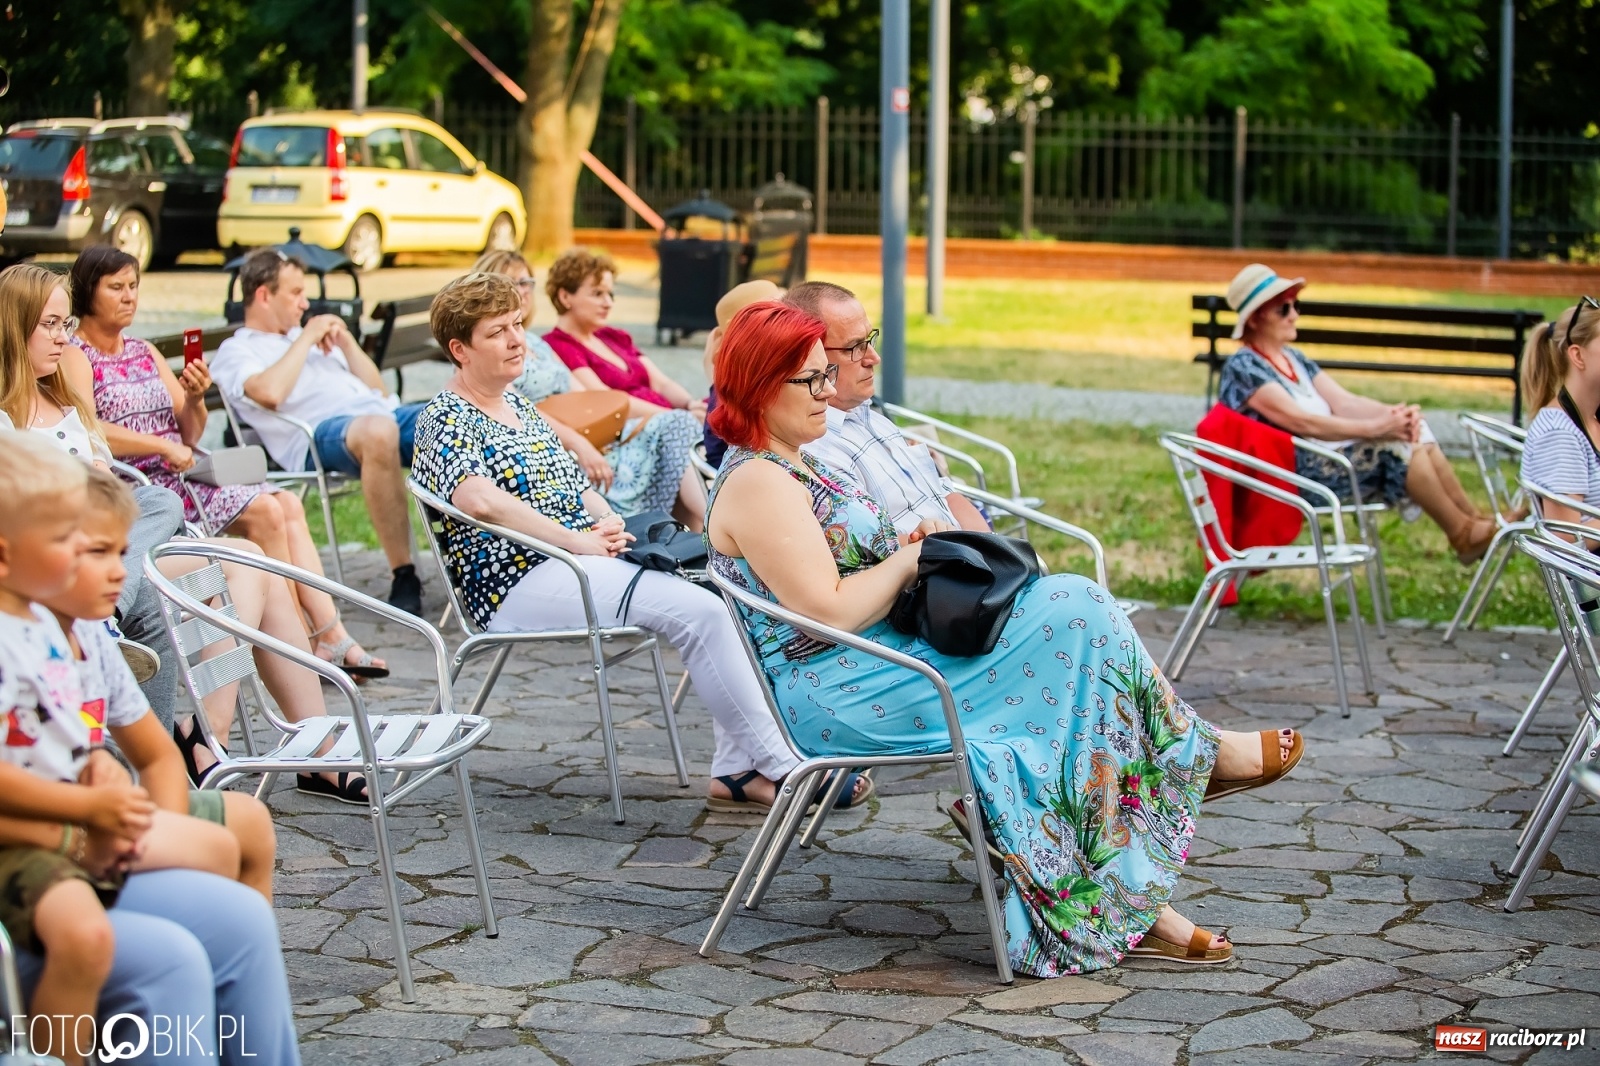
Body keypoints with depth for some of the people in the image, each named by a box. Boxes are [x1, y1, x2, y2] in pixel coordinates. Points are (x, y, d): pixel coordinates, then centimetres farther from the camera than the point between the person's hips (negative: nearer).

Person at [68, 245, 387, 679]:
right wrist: (163, 445, -21)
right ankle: (304, 643, -17)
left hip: (179, 476, 8)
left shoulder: (144, 353, 21)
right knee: (264, 511, -23)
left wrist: (194, 398, -1)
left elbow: (189, 436, 19)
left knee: (288, 504, -13)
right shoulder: (74, 357, -2)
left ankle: (331, 636, -19)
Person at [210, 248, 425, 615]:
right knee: (377, 431, -42)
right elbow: (270, 392, -10)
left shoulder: (305, 336, 34)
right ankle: (403, 577, -36)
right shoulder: (235, 352, 14)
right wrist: (306, 338, 3)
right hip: (319, 434, -6)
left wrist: (346, 340, 17)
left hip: (382, 412, 7)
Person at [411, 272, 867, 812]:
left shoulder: (515, 402, 20)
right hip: (520, 585, -9)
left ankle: (737, 770, -12)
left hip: (583, 561, 9)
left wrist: (606, 517, 3)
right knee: (698, 612, -24)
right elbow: (481, 500, -26)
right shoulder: (444, 422, -7)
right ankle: (781, 766, -16)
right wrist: (577, 539, -23)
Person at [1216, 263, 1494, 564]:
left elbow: (1344, 402, 7)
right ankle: (1463, 535, -13)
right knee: (1397, 443, -21)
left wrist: (1392, 413, -13)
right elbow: (1301, 422, -20)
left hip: (1332, 457, 8)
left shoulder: (1294, 358, 18)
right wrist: (1374, 428, -25)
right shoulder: (1242, 368, -9)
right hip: (1299, 473, -8)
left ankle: (1475, 520, -10)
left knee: (1413, 430, -11)